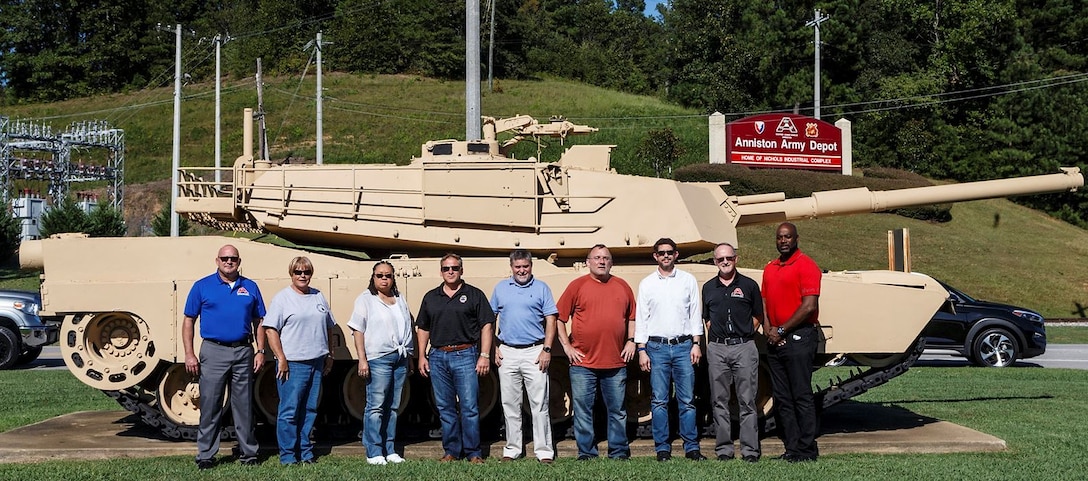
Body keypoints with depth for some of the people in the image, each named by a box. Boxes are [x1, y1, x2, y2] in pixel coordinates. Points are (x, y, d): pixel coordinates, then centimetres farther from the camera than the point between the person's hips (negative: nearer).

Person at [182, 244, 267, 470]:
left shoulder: (250, 288, 9)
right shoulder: (202, 287, 2)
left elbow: (259, 322, 12)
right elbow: (188, 322, 3)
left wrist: (260, 351, 3)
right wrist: (189, 354, -5)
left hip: (243, 352, 2)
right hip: (213, 352, -2)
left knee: (244, 406, 8)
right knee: (210, 406, 0)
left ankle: (248, 453, 16)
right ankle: (205, 455, 8)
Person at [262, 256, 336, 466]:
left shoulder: (319, 297, 15)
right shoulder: (282, 298, -3)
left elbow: (328, 327, 22)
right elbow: (270, 329, -10)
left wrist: (329, 355, 18)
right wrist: (281, 359, -15)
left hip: (317, 362, 6)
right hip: (293, 364, -6)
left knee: (310, 410, 10)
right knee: (289, 411, -5)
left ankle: (305, 452, 18)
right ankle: (287, 456, 1)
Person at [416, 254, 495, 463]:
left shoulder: (474, 295, 4)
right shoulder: (431, 297, 14)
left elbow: (486, 326, 0)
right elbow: (423, 328, 18)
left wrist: (484, 355, -8)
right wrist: (422, 356, 9)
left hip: (465, 355, -4)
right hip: (438, 357, 4)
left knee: (470, 407, -5)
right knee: (445, 408, 7)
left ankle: (473, 452, 2)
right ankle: (451, 451, 15)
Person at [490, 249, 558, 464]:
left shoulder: (541, 288, 4)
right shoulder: (500, 288, 11)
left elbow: (551, 320, 1)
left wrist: (547, 349, -7)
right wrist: (494, 347, 4)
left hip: (534, 352, -2)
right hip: (507, 353, 2)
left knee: (539, 404, -3)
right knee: (510, 404, 7)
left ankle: (544, 450, 1)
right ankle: (512, 449, 15)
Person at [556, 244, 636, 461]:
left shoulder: (622, 286, 11)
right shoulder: (577, 286, 2)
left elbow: (632, 316, 20)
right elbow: (559, 318, 3)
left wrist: (631, 341, 8)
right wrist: (567, 346, -2)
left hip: (616, 362, 2)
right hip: (583, 362, -2)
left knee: (617, 410, 8)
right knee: (583, 410, 2)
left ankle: (619, 451, 16)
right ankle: (586, 453, 11)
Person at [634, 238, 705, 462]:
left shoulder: (688, 280, 9)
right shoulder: (646, 284, 8)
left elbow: (695, 313, 9)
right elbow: (641, 318, 7)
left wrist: (696, 343, 1)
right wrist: (641, 350, 0)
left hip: (684, 345, 0)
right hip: (656, 346, 0)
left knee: (687, 400, -1)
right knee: (659, 401, 0)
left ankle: (692, 447, 3)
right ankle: (662, 448, 5)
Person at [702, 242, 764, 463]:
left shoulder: (749, 285, 5)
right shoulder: (708, 288, 12)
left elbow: (758, 316, 12)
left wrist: (744, 334, 4)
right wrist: (717, 334, 6)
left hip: (744, 347, -2)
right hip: (717, 349, 3)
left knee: (747, 401, -3)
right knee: (719, 401, 4)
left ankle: (750, 449, 1)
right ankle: (723, 448, 10)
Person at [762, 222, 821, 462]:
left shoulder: (806, 265, -7)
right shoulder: (769, 268, 16)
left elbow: (809, 306, -15)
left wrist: (782, 330, -11)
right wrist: (768, 329, 3)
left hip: (798, 337, -8)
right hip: (775, 341, 8)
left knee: (802, 395, -5)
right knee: (782, 398, 8)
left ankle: (807, 449, 0)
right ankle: (791, 448, 13)